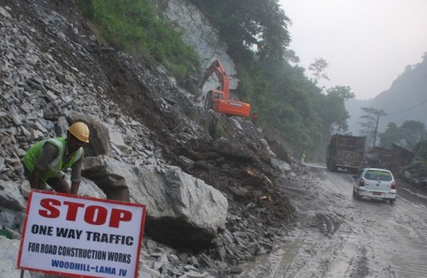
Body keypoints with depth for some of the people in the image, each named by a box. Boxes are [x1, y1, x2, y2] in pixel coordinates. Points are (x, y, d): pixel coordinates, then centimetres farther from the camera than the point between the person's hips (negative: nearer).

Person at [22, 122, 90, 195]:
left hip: (50, 170, 7)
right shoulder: (54, 148, -41)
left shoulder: (80, 153, -22)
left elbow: (76, 178, -15)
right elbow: (37, 170, -34)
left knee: (67, 194, 3)